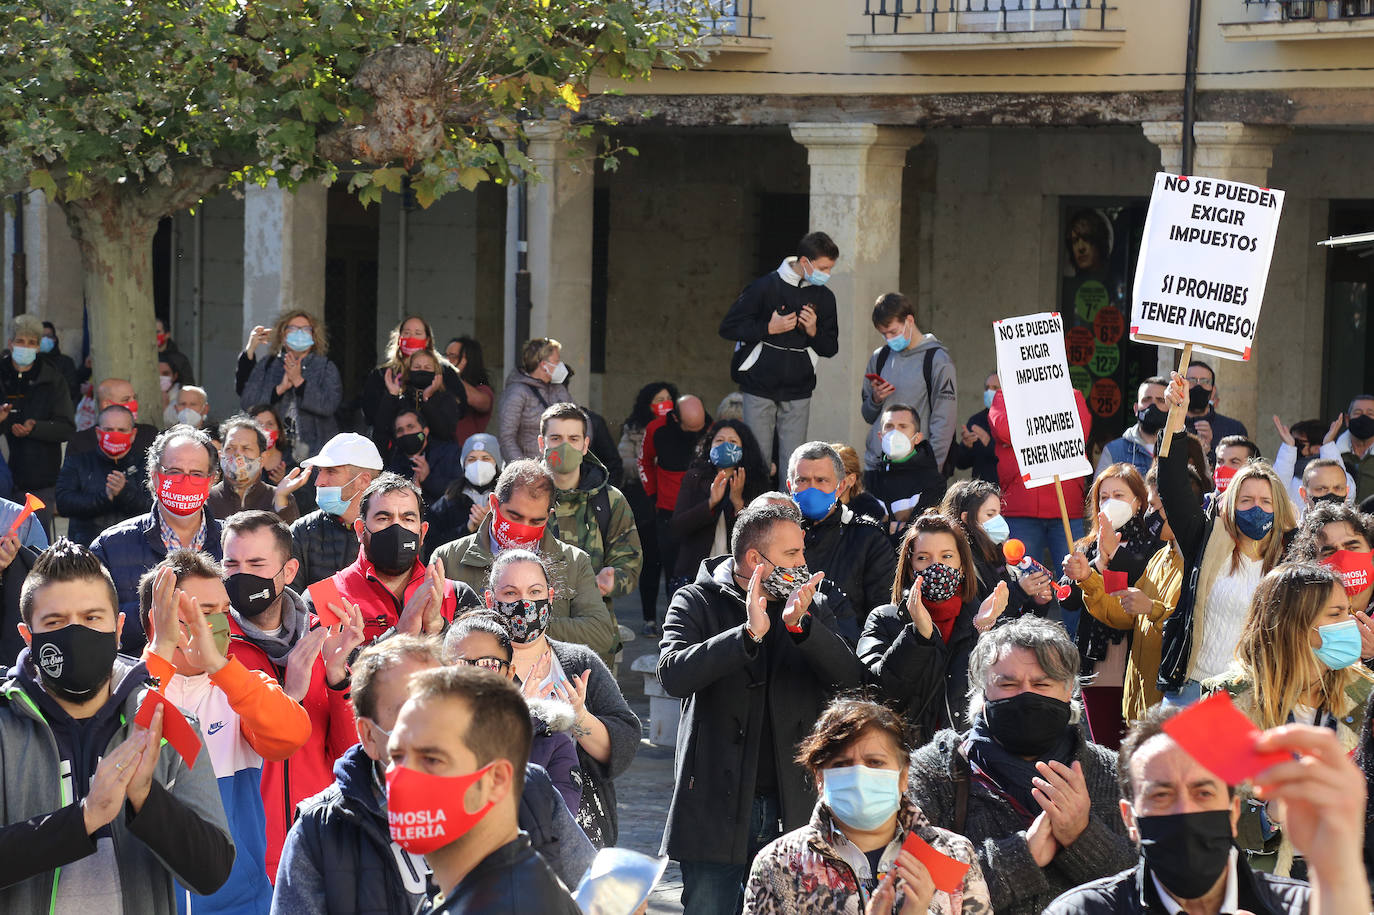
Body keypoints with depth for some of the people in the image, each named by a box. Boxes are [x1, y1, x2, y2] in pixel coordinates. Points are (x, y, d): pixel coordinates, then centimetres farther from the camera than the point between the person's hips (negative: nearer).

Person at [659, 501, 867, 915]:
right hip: (716, 807, -3)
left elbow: (852, 680, -4)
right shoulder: (696, 603, 1)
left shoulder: (814, 608, 11)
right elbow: (673, 674, -17)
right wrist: (749, 633, -26)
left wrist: (800, 625, -19)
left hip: (791, 810, 3)